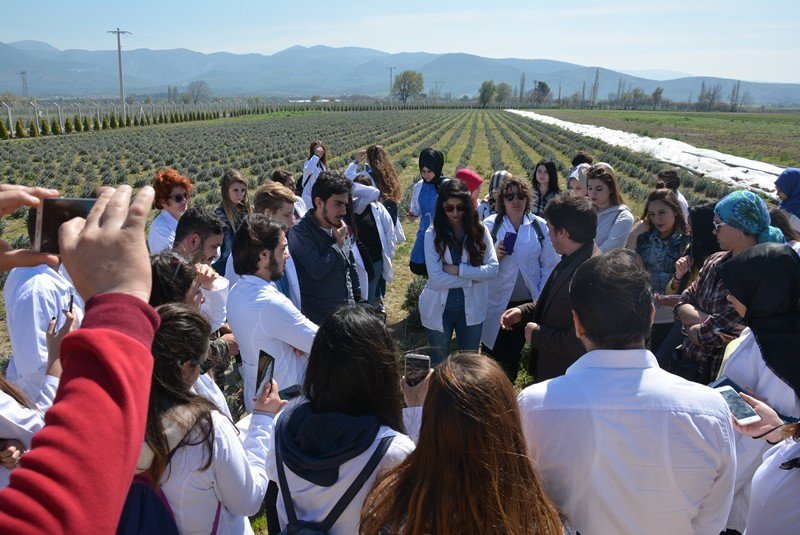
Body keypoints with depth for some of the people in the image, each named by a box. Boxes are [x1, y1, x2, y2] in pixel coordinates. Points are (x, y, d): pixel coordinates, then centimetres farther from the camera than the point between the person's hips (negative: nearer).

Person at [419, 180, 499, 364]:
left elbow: (493, 269, -11)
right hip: (439, 308, -1)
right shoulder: (433, 234, -10)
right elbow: (436, 278, -18)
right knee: (439, 365, 17)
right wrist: (473, 278, -15)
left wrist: (458, 270, -19)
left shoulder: (479, 231, -4)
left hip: (472, 308, 2)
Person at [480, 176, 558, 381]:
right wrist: (495, 257, -24)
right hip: (496, 301, -2)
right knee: (494, 353, 6)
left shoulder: (540, 226, -3)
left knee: (514, 351, 17)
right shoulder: (490, 225, -7)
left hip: (528, 301, 2)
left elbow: (549, 265, 1)